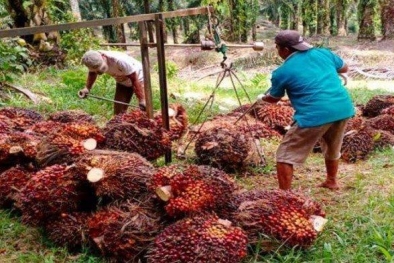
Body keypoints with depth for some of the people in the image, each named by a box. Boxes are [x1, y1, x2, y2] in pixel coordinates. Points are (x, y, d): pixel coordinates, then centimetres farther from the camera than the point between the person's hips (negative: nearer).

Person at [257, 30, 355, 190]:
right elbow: (344, 68, 29)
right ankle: (331, 181, 49)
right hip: (344, 108, 7)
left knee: (285, 156, 6)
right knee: (332, 148, 32)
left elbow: (273, 98, 19)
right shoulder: (323, 53, 13)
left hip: (315, 115, -6)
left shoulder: (282, 72, 2)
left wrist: (262, 98, 40)